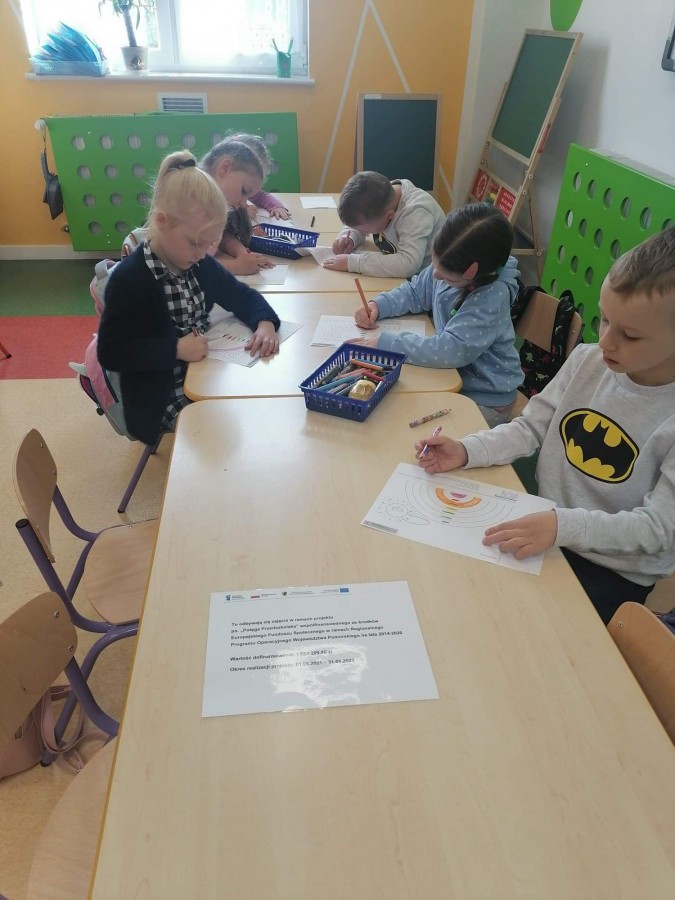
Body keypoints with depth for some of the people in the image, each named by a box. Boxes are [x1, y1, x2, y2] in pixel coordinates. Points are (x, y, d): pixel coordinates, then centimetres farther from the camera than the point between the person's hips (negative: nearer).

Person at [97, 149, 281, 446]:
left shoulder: (199, 265, 1)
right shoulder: (128, 279, -18)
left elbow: (242, 296, 12)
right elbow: (110, 353, -17)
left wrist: (265, 323, -12)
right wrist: (175, 349, -27)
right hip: (162, 403, -7)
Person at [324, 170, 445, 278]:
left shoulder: (416, 212, -29)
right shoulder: (378, 198, -9)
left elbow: (407, 265, -42)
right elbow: (357, 221, 11)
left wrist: (353, 262, -37)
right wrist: (348, 236, -11)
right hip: (397, 276, 8)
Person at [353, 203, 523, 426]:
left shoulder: (492, 298, -30)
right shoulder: (449, 267, -9)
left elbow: (451, 350, -37)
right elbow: (415, 291, 10)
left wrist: (385, 343, -33)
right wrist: (378, 305, -8)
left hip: (484, 400, -7)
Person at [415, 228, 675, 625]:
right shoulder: (588, 361, -7)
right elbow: (530, 428, -1)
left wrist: (563, 525, -36)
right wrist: (466, 451, -18)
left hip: (613, 573, -4)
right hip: (544, 524, 4)